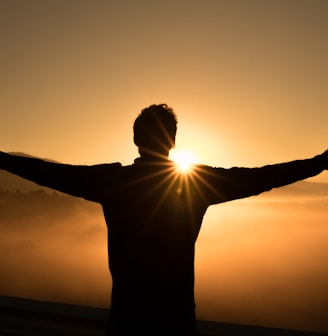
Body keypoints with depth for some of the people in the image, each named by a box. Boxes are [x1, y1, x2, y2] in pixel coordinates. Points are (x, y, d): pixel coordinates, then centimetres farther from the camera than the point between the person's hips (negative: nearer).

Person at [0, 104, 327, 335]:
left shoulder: (112, 179, -8)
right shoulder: (200, 180, -8)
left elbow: (53, 173, 0)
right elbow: (258, 178, -3)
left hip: (128, 307, 1)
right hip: (176, 308, 0)